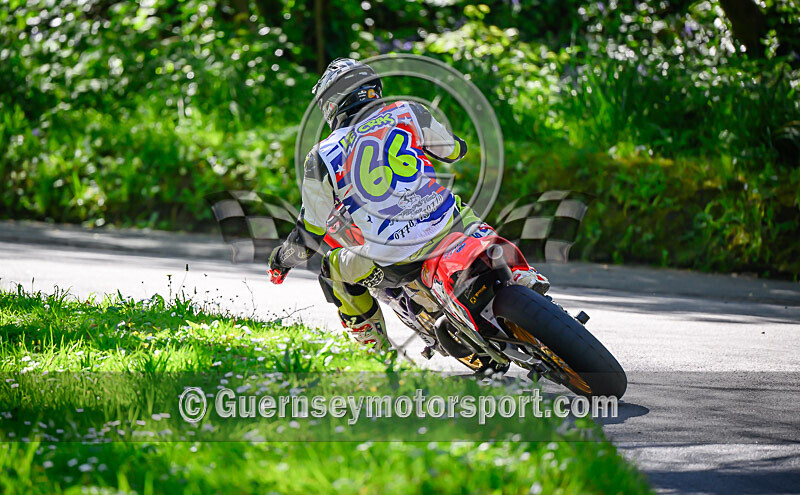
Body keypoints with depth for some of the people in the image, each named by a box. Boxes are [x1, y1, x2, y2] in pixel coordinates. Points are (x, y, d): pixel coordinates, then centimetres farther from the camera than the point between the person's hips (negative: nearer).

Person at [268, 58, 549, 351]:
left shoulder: (322, 158, 4)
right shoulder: (408, 113, 7)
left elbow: (311, 235, 9)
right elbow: (454, 150, 25)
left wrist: (283, 258, 29)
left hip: (395, 264, -2)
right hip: (447, 228, 2)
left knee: (334, 269, 26)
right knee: (464, 212, 37)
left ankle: (378, 351, 25)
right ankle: (524, 278, 21)